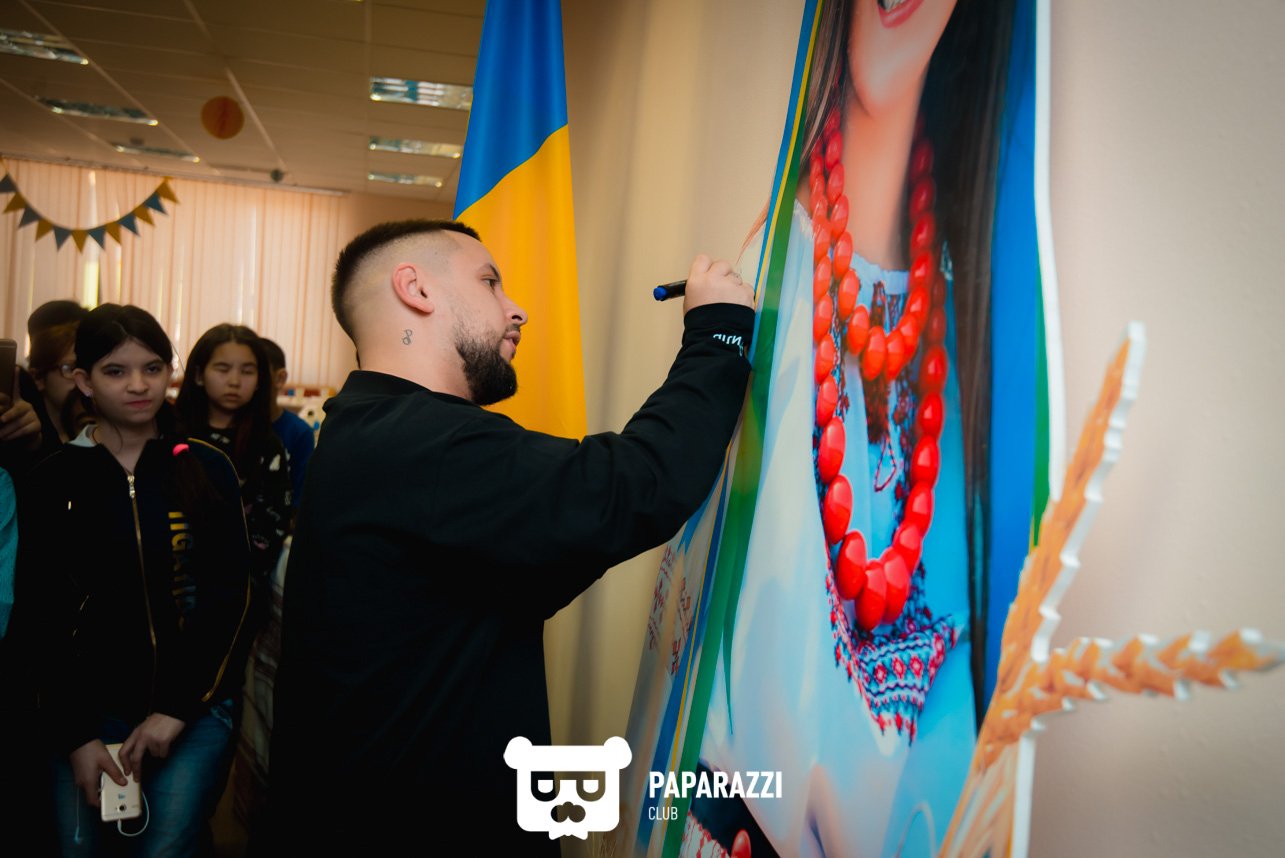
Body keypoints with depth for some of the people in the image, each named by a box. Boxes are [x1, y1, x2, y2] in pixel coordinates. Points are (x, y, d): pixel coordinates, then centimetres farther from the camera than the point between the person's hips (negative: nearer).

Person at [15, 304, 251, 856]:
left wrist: (177, 708, -10)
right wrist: (75, 735, -5)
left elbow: (229, 596, -4)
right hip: (90, 706, 1)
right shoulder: (51, 481, 0)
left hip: (194, 703, -1)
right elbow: (42, 617, 1)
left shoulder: (207, 469, -2)